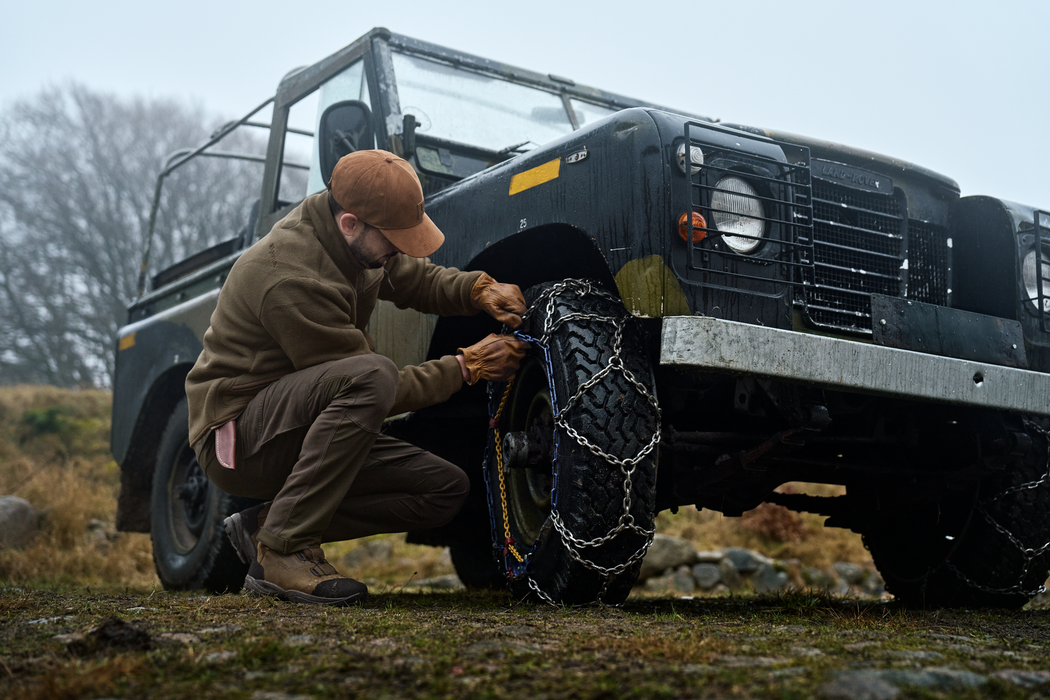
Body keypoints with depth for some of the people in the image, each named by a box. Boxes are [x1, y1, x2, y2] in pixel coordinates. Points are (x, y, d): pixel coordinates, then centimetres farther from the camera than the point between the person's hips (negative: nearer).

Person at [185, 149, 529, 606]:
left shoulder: (355, 241, 0)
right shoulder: (291, 278, -27)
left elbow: (419, 279, 17)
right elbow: (374, 386, -23)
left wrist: (480, 290, -3)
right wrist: (467, 366, -17)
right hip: (235, 438, -9)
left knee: (446, 488, -4)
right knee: (368, 376, -37)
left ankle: (265, 524, 1)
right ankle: (283, 547, -26)